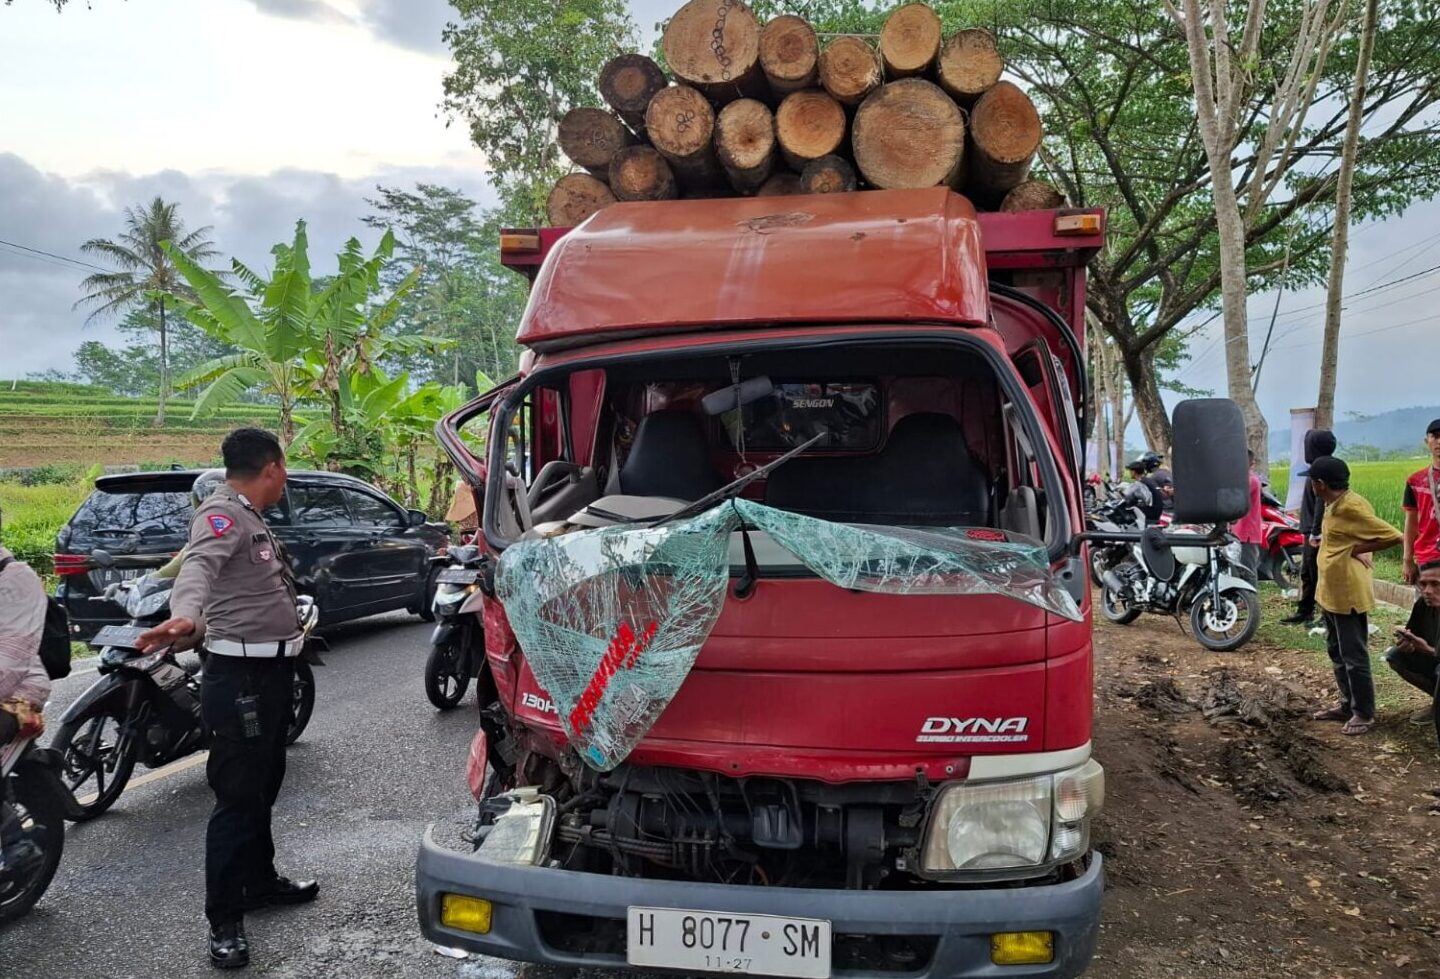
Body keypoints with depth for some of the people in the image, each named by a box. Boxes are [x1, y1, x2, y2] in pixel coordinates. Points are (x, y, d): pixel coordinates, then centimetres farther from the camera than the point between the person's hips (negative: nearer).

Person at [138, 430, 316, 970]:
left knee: (265, 784, 21)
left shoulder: (250, 516, 15)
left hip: (271, 668, 10)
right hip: (240, 675, -10)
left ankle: (260, 881, 37)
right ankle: (224, 921, 6)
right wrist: (187, 615, -57)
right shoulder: (221, 513, -17)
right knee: (238, 795, -4)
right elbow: (199, 565, -38)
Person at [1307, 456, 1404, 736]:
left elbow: (1393, 536, -21)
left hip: (1349, 594, -10)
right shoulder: (1334, 505, 9)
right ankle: (1347, 704, 30)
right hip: (1331, 592, 10)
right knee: (1337, 652, 19)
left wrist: (1356, 550, -16)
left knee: (1354, 657, 0)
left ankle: (1364, 714, 11)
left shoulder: (1352, 507, -20)